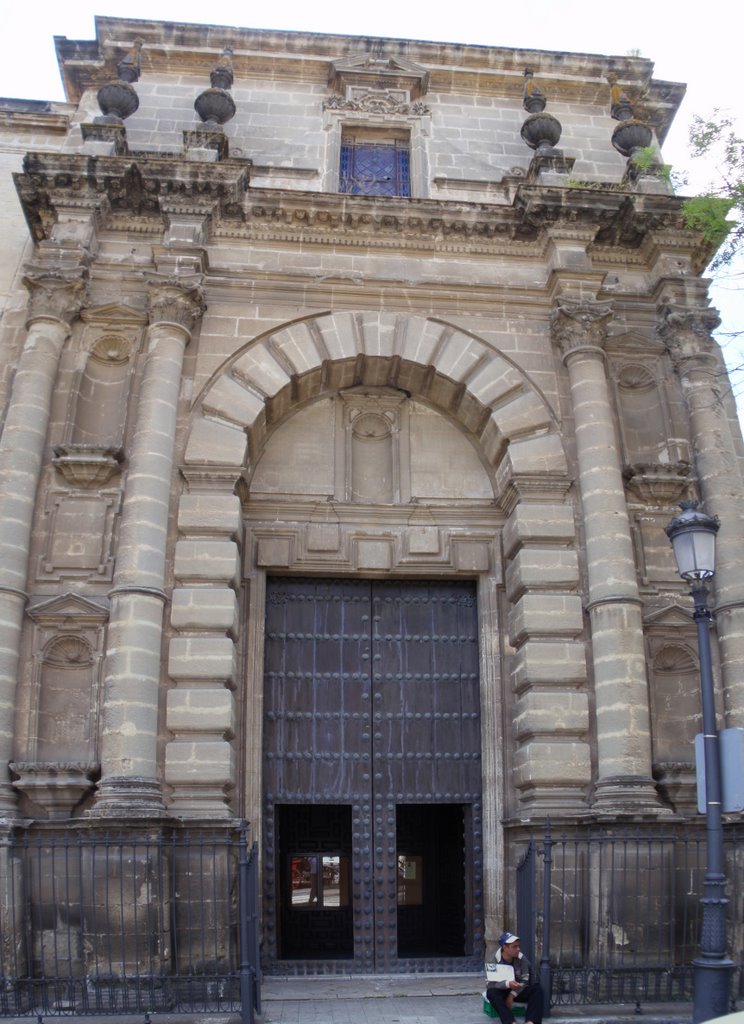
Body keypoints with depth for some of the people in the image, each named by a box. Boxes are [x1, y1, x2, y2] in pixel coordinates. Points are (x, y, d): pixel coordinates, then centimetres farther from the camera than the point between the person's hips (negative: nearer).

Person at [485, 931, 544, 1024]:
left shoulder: (521, 958, -7)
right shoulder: (492, 960, -16)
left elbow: (524, 981, -8)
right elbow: (490, 984, -23)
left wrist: (512, 995, -22)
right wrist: (507, 984, -41)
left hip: (517, 992, 3)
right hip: (500, 991, -3)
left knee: (537, 989, -23)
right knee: (491, 993, -37)